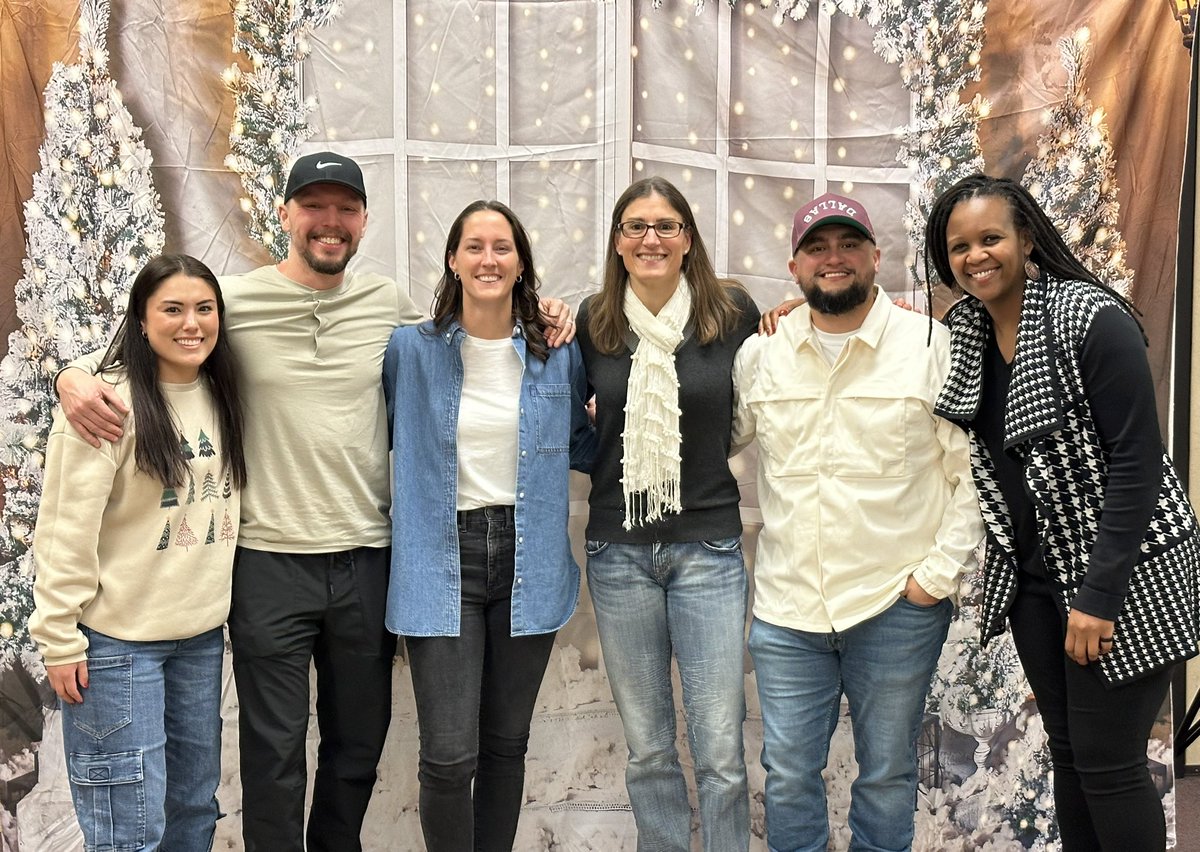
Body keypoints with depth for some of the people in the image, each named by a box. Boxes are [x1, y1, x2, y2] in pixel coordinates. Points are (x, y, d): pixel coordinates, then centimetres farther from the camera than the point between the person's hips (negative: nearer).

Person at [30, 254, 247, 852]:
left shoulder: (220, 398, 8)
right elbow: (66, 531, -14)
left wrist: (219, 603, 11)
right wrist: (59, 641, -14)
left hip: (202, 634, 7)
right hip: (118, 641, -7)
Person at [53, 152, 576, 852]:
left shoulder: (391, 304, 4)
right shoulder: (233, 301, -3)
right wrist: (74, 375, -17)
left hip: (370, 558, 3)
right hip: (270, 559, -3)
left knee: (359, 741, 17)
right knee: (275, 751, 7)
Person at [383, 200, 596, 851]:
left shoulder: (558, 355, 4)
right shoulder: (411, 350, -1)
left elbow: (581, 447, 17)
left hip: (528, 561, 2)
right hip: (442, 560, -2)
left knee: (506, 744, 13)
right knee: (449, 756, -7)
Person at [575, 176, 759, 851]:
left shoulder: (733, 313, -3)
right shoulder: (592, 322, 3)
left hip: (708, 546, -2)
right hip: (619, 549, 2)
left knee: (721, 751, 1)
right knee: (648, 747, 12)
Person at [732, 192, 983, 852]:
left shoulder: (933, 347, -4)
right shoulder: (760, 354, 5)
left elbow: (973, 470, -3)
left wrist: (940, 573, -8)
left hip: (897, 606, -2)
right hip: (786, 607, 2)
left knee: (887, 774, 13)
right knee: (787, 775, 10)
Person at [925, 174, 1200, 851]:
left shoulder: (1092, 318, -17)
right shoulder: (962, 330, 3)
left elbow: (1137, 461, -19)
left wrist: (1098, 594, -21)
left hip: (1123, 576, -7)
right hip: (1033, 576, 7)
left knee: (1107, 763, 1)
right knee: (1068, 751, 16)